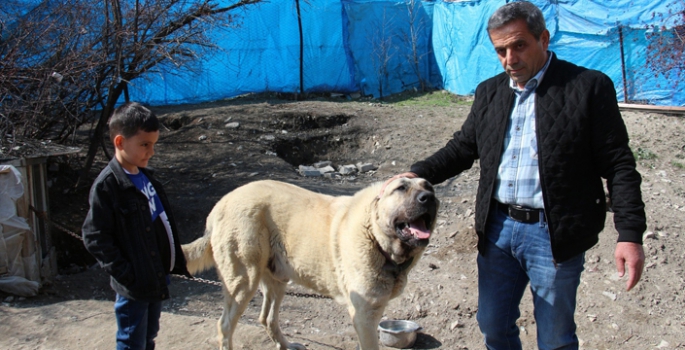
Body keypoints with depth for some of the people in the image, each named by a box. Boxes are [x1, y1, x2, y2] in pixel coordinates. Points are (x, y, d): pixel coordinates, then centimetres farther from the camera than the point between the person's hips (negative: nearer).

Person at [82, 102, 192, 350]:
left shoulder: (145, 176, 7)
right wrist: (126, 275, -20)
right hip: (134, 284, -8)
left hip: (156, 278, 8)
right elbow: (95, 238, -19)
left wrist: (177, 262, 11)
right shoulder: (106, 186, -18)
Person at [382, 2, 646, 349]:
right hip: (497, 229, 5)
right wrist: (419, 173, -1)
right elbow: (463, 147, 15)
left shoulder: (589, 87, -7)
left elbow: (617, 164, -8)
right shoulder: (489, 92, 9)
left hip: (555, 234, -5)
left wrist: (630, 234, -15)